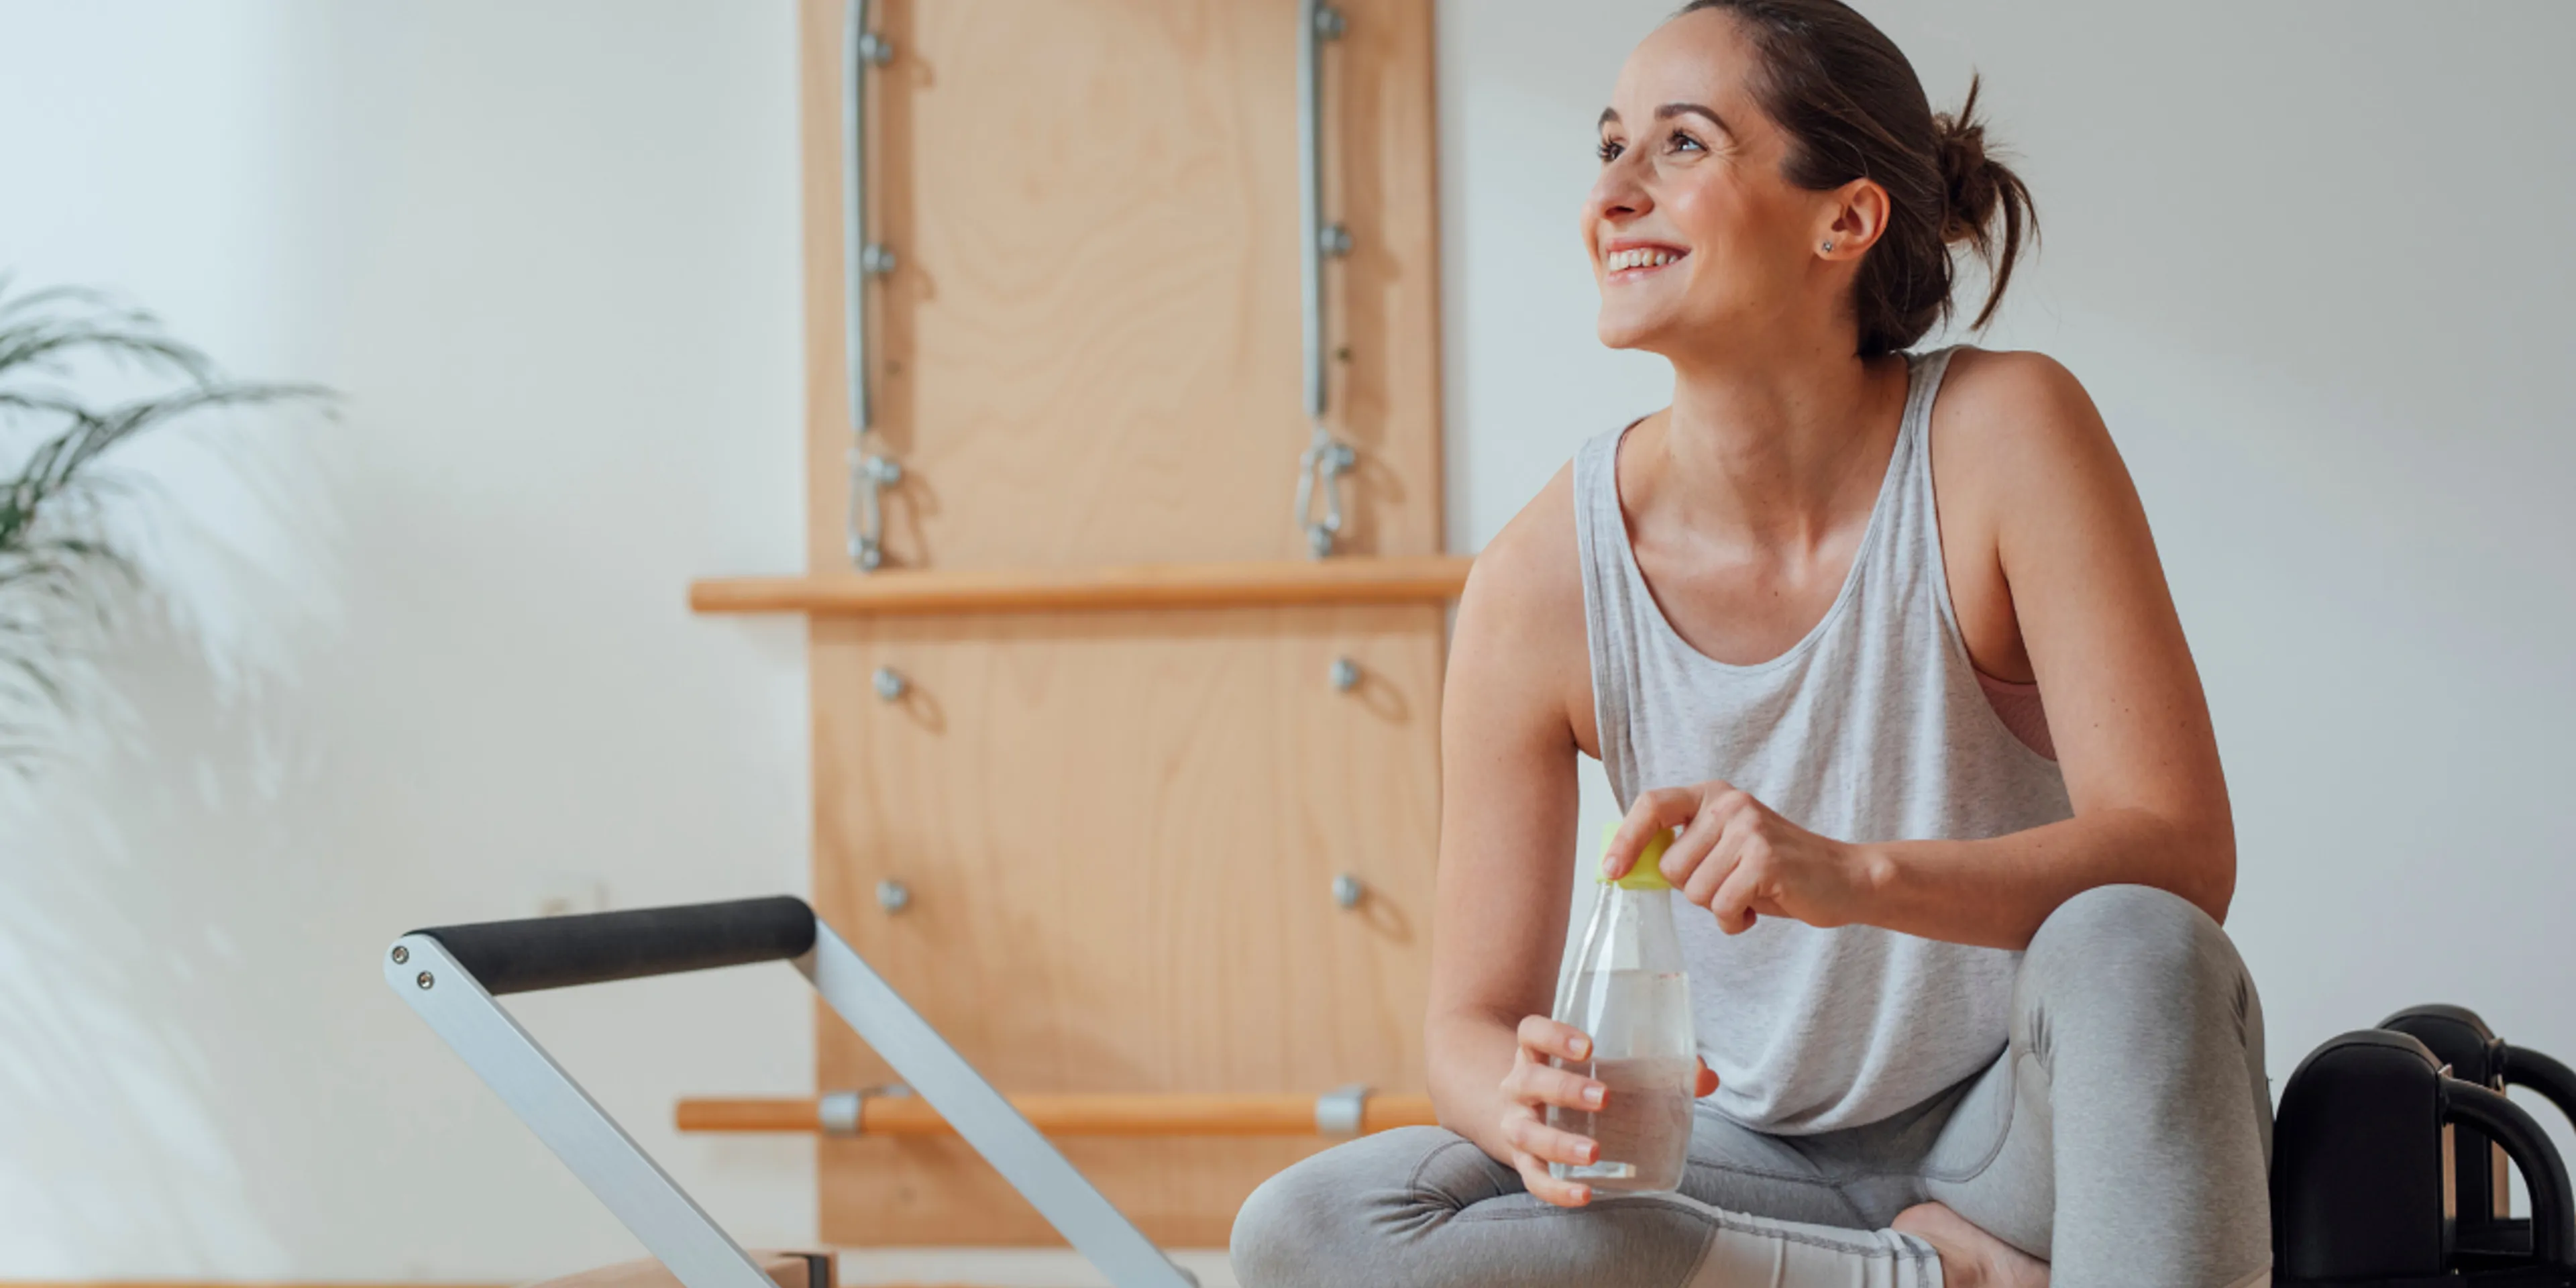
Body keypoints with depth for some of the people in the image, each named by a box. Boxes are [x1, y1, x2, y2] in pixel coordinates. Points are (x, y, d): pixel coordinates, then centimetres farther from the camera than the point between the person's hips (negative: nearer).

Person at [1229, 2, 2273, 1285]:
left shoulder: (2004, 432, -16)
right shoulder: (1542, 580, -12)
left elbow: (2182, 853, -21)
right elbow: (1473, 1023, -6)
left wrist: (1850, 874, -38)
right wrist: (1528, 1101, -32)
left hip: (2026, 1131, -3)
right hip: (1765, 1164, 3)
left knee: (2129, 945, -35)